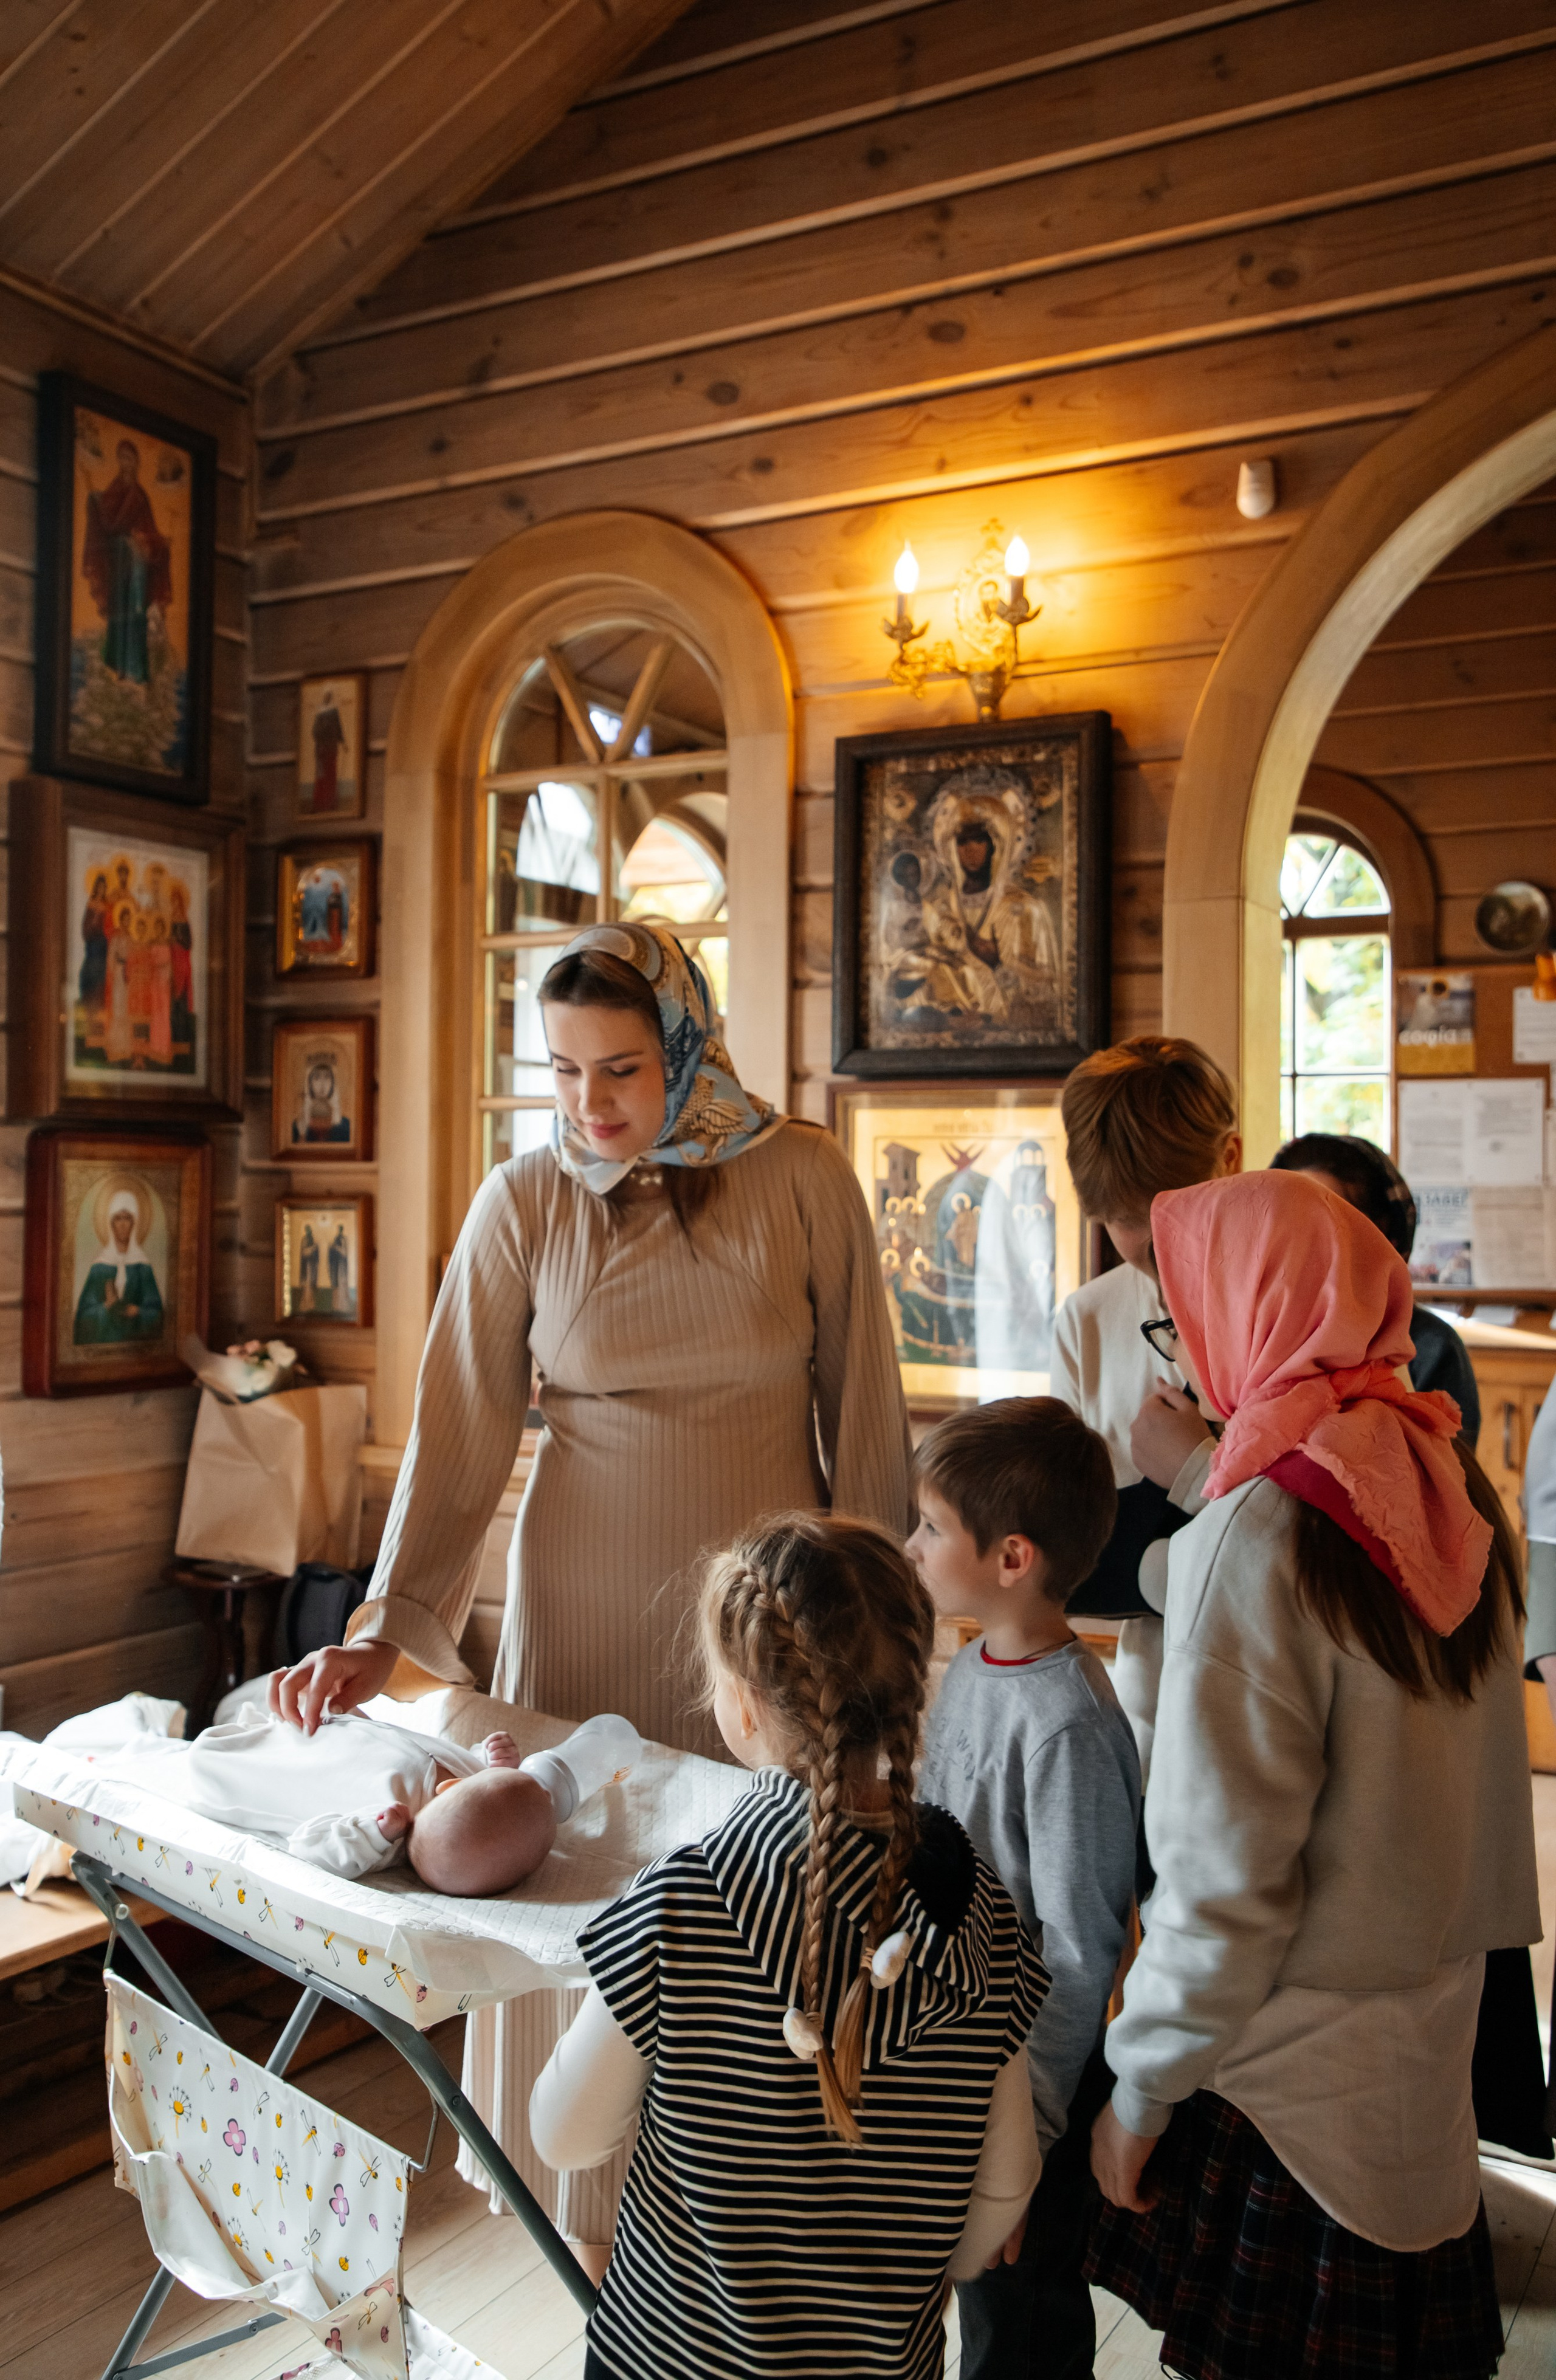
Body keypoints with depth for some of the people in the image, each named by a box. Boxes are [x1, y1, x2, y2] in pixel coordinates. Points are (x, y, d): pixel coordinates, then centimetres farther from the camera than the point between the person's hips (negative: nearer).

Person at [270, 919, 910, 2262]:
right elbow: (460, 1434, -6)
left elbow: (861, 1412, -1)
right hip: (586, 1600, 1)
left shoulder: (803, 1180, -6)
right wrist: (387, 1628, -13)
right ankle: (602, 2211, 31)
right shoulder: (523, 1206, -5)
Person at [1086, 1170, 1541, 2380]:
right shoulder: (1450, 1484, -3)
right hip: (1432, 2045, 7)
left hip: (1290, 2076, -6)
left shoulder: (1258, 1533, -25)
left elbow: (1224, 1876, -22)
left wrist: (1140, 2094, -10)